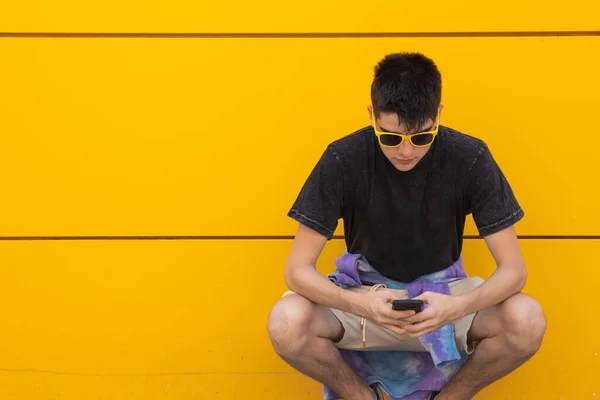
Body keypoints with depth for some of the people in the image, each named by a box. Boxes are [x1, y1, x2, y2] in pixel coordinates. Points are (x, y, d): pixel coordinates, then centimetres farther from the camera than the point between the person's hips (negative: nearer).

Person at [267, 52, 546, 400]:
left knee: (527, 322, -29)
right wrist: (357, 304, -39)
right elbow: (298, 269, -18)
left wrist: (459, 307, -38)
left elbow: (513, 269, -17)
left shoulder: (470, 159, -18)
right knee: (286, 324, -30)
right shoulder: (342, 160, -19)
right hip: (367, 294, 0)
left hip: (443, 294, 1)